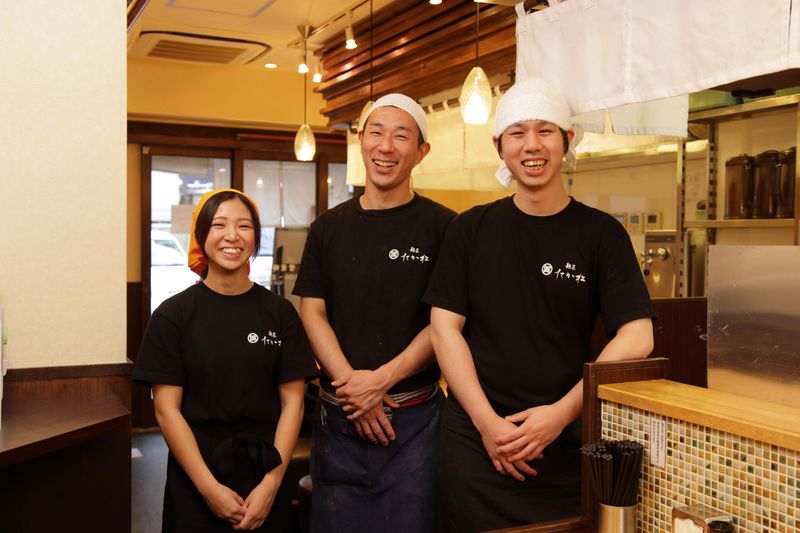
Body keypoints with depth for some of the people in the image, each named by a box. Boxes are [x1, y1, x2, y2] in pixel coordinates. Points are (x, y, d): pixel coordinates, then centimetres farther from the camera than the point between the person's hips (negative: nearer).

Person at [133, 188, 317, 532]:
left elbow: (292, 401, -2)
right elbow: (166, 408, -6)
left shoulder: (280, 313, 0)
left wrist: (271, 483, -11)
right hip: (194, 479, -1)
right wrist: (210, 487, -13)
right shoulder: (173, 315, -4)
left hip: (266, 479, 1)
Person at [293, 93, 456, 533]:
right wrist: (350, 383, -11)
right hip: (338, 415, 3)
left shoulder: (443, 227, -3)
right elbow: (312, 312, 2)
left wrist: (382, 380, -16)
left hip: (414, 418, -3)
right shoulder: (328, 227, 7)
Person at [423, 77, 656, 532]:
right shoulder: (471, 230, 2)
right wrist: (488, 422, -10)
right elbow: (445, 327, -1)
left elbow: (636, 337, -7)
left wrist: (562, 412, -15)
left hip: (567, 446, 0)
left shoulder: (601, 233, -1)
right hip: (475, 439, 1)